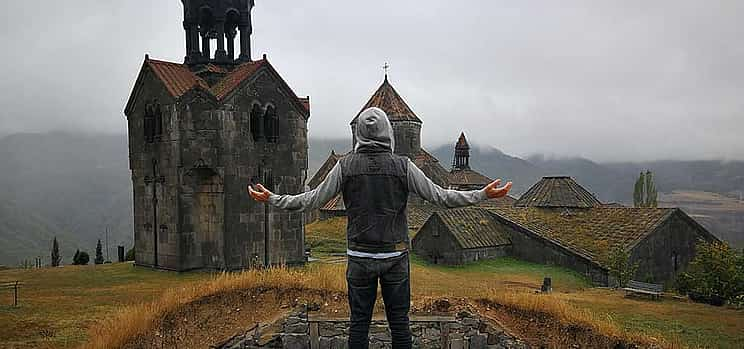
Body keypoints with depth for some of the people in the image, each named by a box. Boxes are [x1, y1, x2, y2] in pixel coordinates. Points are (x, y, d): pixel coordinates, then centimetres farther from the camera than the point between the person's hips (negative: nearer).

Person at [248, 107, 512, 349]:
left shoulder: (346, 165, -4)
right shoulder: (403, 166, -6)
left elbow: (313, 200, 0)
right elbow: (439, 196, -5)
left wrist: (271, 199, 13)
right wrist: (484, 195, 4)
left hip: (359, 258, 1)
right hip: (395, 258, 0)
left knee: (359, 321, 9)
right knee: (399, 321, 9)